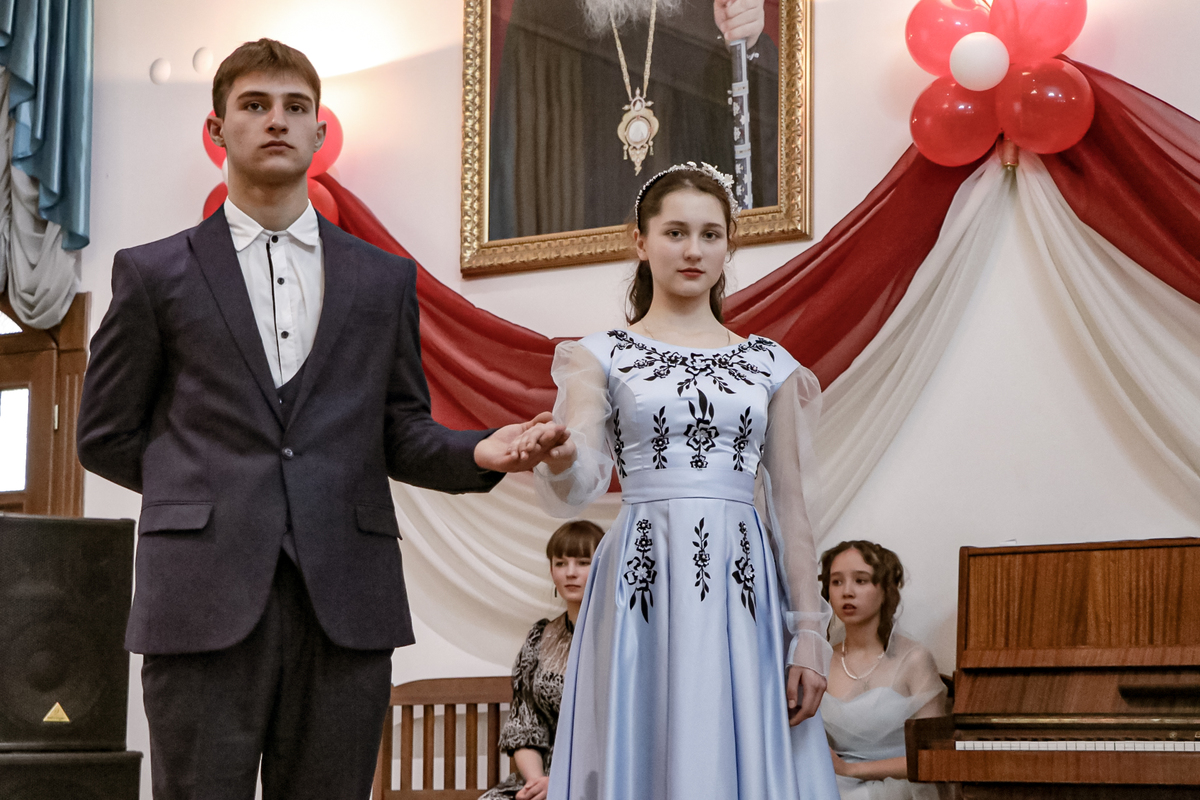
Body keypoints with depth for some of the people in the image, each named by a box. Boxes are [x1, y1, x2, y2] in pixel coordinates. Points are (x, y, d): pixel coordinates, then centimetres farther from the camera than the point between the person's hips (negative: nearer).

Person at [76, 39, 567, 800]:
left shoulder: (384, 279, 16)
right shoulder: (155, 273, 10)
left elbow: (402, 434, 13)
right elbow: (107, 436, 12)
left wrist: (478, 452, -6)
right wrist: (208, 489, 6)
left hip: (345, 601, 2)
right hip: (206, 600, -1)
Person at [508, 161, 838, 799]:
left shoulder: (770, 365, 12)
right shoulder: (600, 356, 7)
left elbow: (791, 505, 10)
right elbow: (579, 480, -9)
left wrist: (809, 634, 2)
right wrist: (557, 457, -33)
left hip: (742, 592, 2)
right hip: (643, 592, -2)